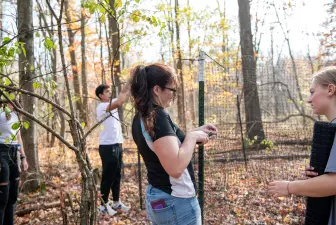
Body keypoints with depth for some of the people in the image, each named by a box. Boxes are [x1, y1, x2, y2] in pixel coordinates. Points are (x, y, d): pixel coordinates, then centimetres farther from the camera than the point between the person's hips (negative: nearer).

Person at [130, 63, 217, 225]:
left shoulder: (141, 118, 4)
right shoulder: (158, 116, -23)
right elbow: (175, 167, -31)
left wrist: (195, 132, 6)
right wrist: (192, 137, -19)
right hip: (176, 202, -9)